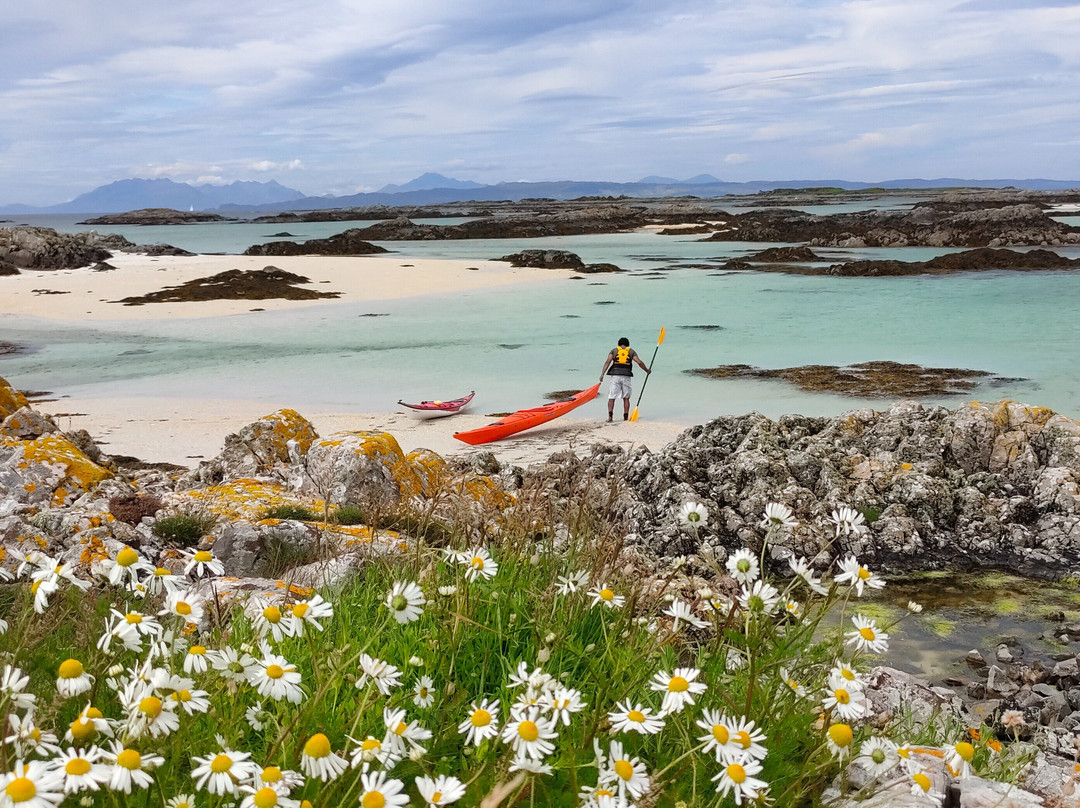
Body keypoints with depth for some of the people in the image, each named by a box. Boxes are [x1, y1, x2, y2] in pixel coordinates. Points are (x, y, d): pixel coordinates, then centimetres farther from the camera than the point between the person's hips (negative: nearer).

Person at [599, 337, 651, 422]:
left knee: (611, 397, 0)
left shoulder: (614, 350, 13)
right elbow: (639, 362, 3)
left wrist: (602, 374, -7)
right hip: (626, 376, 1)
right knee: (626, 398, 10)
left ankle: (610, 416, -14)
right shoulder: (631, 351, 14)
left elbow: (608, 362, -1)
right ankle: (626, 417, 8)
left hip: (615, 375, -1)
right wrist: (647, 370, 18)